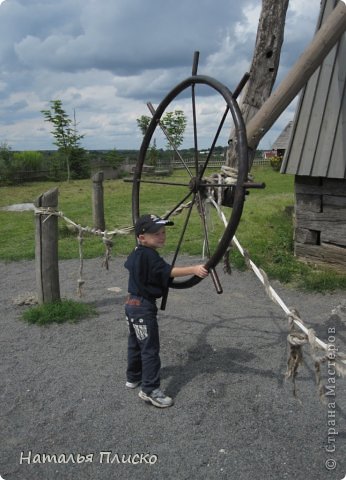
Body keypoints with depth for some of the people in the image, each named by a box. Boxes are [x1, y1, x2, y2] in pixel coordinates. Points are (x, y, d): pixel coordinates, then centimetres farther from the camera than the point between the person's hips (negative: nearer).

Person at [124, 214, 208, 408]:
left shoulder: (137, 253, 7)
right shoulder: (149, 255, -23)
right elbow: (169, 271, -36)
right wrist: (194, 269, -45)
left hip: (133, 303, 10)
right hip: (144, 307, -10)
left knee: (136, 343, 23)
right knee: (150, 348, -4)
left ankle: (134, 377, 38)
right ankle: (150, 390, 2)